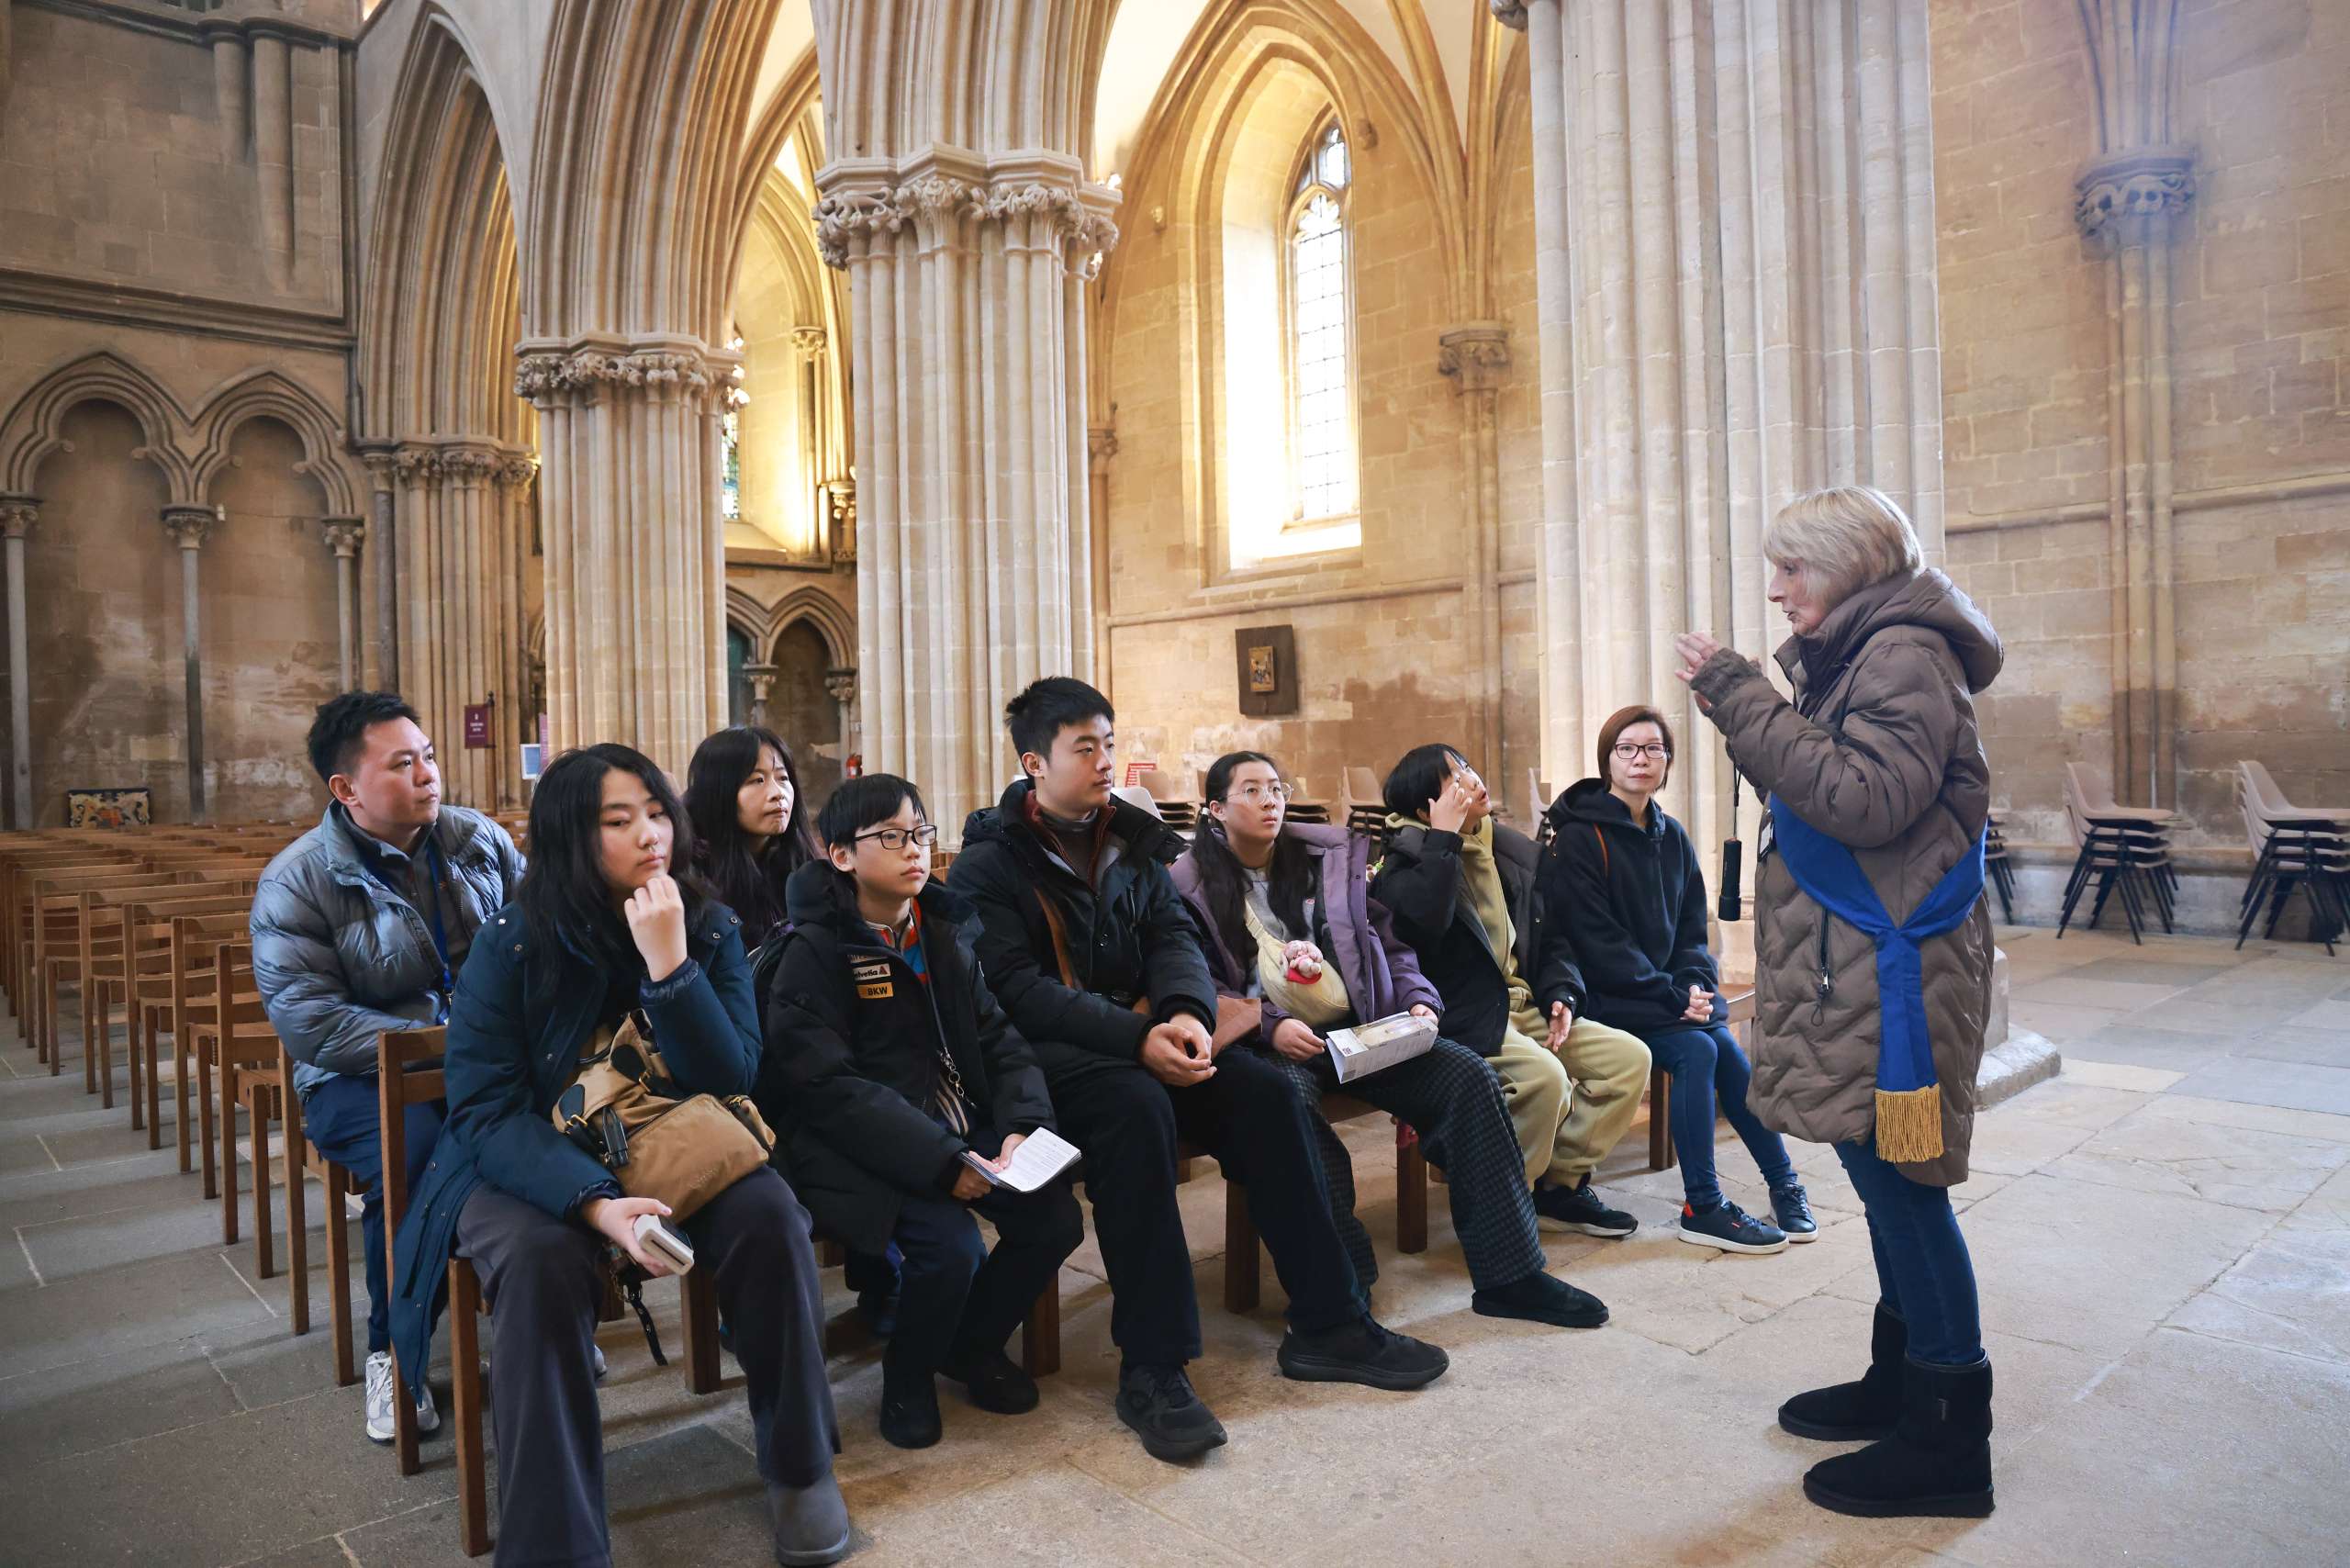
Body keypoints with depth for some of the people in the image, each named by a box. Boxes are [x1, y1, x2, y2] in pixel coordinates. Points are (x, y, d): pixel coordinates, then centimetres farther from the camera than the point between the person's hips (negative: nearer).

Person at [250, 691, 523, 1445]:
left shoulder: (477, 839, 7)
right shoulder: (296, 882, -5)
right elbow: (309, 1022, -14)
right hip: (361, 1076, -3)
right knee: (414, 1152, -35)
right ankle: (392, 1353, -7)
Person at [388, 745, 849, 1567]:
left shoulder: (713, 929, -5)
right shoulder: (512, 940, -11)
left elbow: (729, 1084, -13)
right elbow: (487, 1109, -15)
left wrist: (670, 963, -26)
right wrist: (596, 1202, -31)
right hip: (531, 1165, -1)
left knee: (770, 1215, -27)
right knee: (541, 1259, -34)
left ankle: (799, 1464, -6)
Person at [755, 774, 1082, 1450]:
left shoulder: (944, 935, 10)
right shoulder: (814, 951, -8)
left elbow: (997, 1040, 7)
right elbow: (829, 1087, -18)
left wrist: (1022, 1127, -13)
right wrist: (943, 1162, -26)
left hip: (959, 1131, 6)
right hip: (858, 1145, -6)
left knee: (1055, 1217, -13)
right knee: (948, 1242, -27)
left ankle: (974, 1343, 17)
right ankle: (908, 1378, 6)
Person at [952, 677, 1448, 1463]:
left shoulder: (1131, 839, 14)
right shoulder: (989, 862, -5)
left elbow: (1173, 935, 5)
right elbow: (1017, 990, -16)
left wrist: (1184, 1012, -18)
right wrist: (1137, 1038, -28)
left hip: (1140, 1033, 6)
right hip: (1043, 1053, -6)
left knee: (1265, 1092, -15)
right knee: (1135, 1106, -35)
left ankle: (1326, 1324, -5)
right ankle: (1150, 1369, -28)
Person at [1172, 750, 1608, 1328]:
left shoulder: (1333, 857, 16)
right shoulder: (1192, 885, 4)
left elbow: (1389, 944, 19)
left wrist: (1416, 1000, 0)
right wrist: (1269, 1026, -19)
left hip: (1362, 1031, 4)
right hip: (1272, 1044, -4)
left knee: (1470, 1075, -17)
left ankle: (1508, 1276, -11)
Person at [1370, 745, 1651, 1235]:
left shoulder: (1514, 850, 13)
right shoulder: (1406, 859, -6)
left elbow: (1550, 937, 19)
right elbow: (1423, 924, -29)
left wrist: (1562, 994, 2)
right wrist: (1445, 837, -23)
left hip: (1526, 1007, 7)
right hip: (1465, 1021, -7)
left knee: (1631, 1057, -7)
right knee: (1545, 1077, -30)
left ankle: (1563, 1182, 5)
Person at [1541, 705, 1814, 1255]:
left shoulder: (1671, 837, 12)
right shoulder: (1578, 838, -10)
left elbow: (1691, 927, 12)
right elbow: (1596, 942, -15)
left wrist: (1695, 982, -9)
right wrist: (1671, 995, -18)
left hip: (1670, 991, 6)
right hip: (1604, 997, -6)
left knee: (1726, 1051, -17)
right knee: (1697, 1050, -24)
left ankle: (1784, 1184, -3)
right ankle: (1702, 1207, -16)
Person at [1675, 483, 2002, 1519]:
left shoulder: (1906, 653, -12)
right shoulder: (1854, 655, 17)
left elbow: (1866, 798, -25)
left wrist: (1741, 699, -23)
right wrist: (1740, 707, 10)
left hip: (1893, 966, -10)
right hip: (1850, 964, 10)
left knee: (1900, 1181, -3)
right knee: (1888, 1182, 17)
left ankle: (1948, 1443, 9)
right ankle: (1899, 1384, 31)